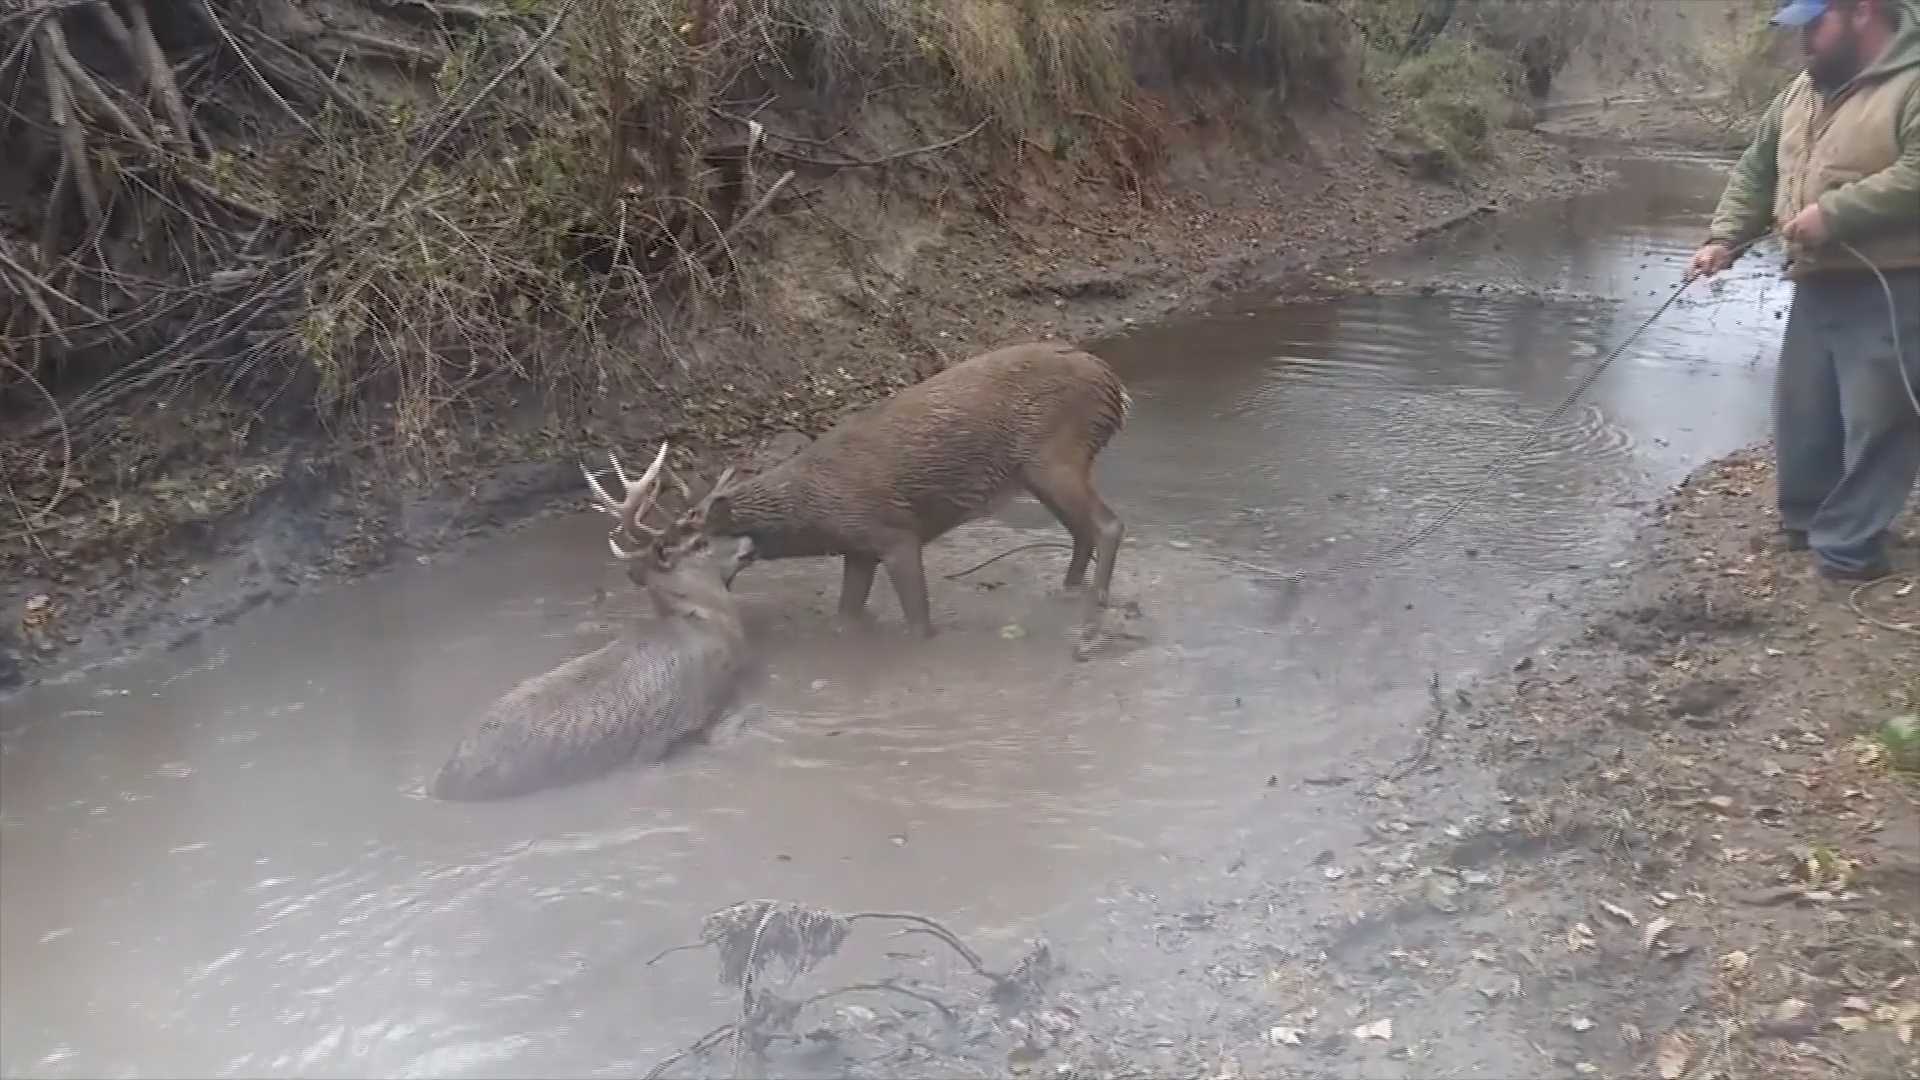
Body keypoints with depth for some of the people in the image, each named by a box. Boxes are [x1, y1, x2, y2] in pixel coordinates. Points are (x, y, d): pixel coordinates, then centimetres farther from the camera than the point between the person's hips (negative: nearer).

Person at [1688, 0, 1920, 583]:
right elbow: (1757, 170, 18)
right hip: (1818, 287, 8)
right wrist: (1723, 240, 6)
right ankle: (1805, 521, 32)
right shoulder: (1803, 90, 13)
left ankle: (1848, 548, 5)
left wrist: (1832, 213, -25)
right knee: (1803, 412, 16)